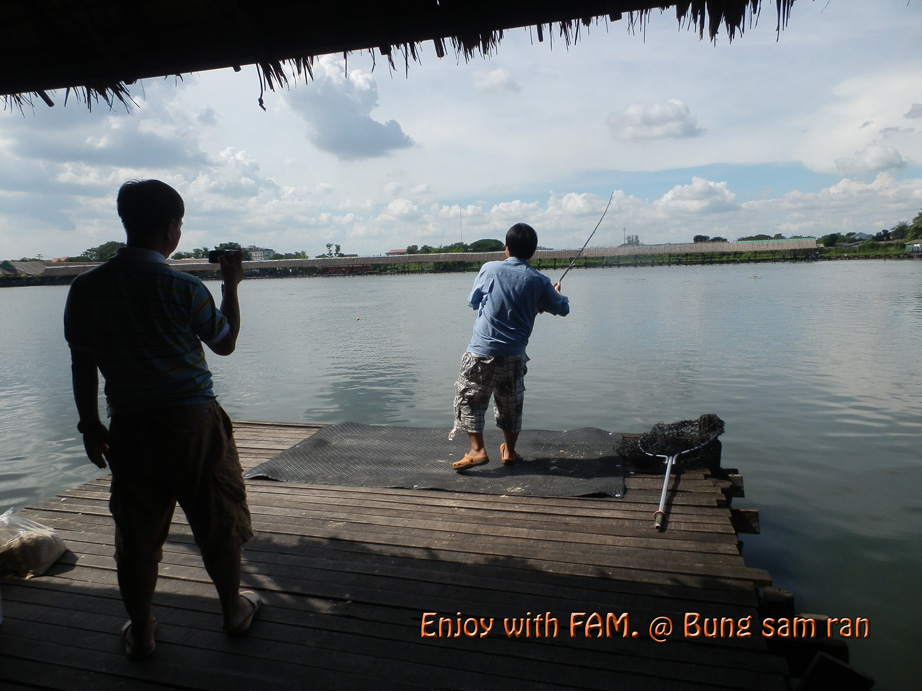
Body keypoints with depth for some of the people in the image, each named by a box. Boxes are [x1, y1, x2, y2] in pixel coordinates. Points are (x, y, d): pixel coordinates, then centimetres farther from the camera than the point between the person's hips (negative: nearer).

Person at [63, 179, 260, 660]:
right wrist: (231, 284, 11)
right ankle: (233, 610, 31)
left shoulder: (85, 288, -1)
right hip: (193, 422, -3)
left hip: (129, 428, 3)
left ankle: (140, 632, 28)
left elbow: (82, 363, 4)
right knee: (217, 521, 14)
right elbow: (225, 344, 3)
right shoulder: (184, 288, -12)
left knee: (137, 531, 14)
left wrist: (90, 425, 14)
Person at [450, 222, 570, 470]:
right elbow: (563, 309, 13)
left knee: (469, 398, 9)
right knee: (511, 403, 17)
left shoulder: (490, 269, -4)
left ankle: (477, 450, 2)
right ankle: (509, 451, 27)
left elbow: (473, 301, 8)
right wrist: (557, 292, 34)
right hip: (514, 354, 2)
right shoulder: (539, 281, 0)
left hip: (482, 350, -2)